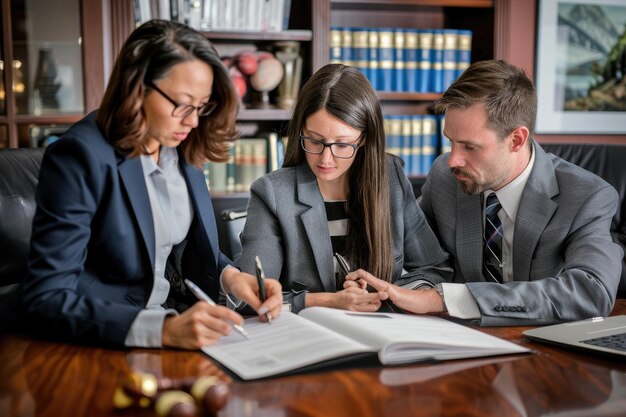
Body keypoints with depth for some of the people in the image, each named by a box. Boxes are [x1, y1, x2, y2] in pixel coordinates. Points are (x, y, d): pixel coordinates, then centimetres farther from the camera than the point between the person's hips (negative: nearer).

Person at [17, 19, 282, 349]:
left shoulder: (183, 148, 2)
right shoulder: (80, 157, -17)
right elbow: (45, 300, -21)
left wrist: (230, 276, -6)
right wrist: (163, 330, -31)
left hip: (181, 319, 6)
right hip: (109, 346, -6)